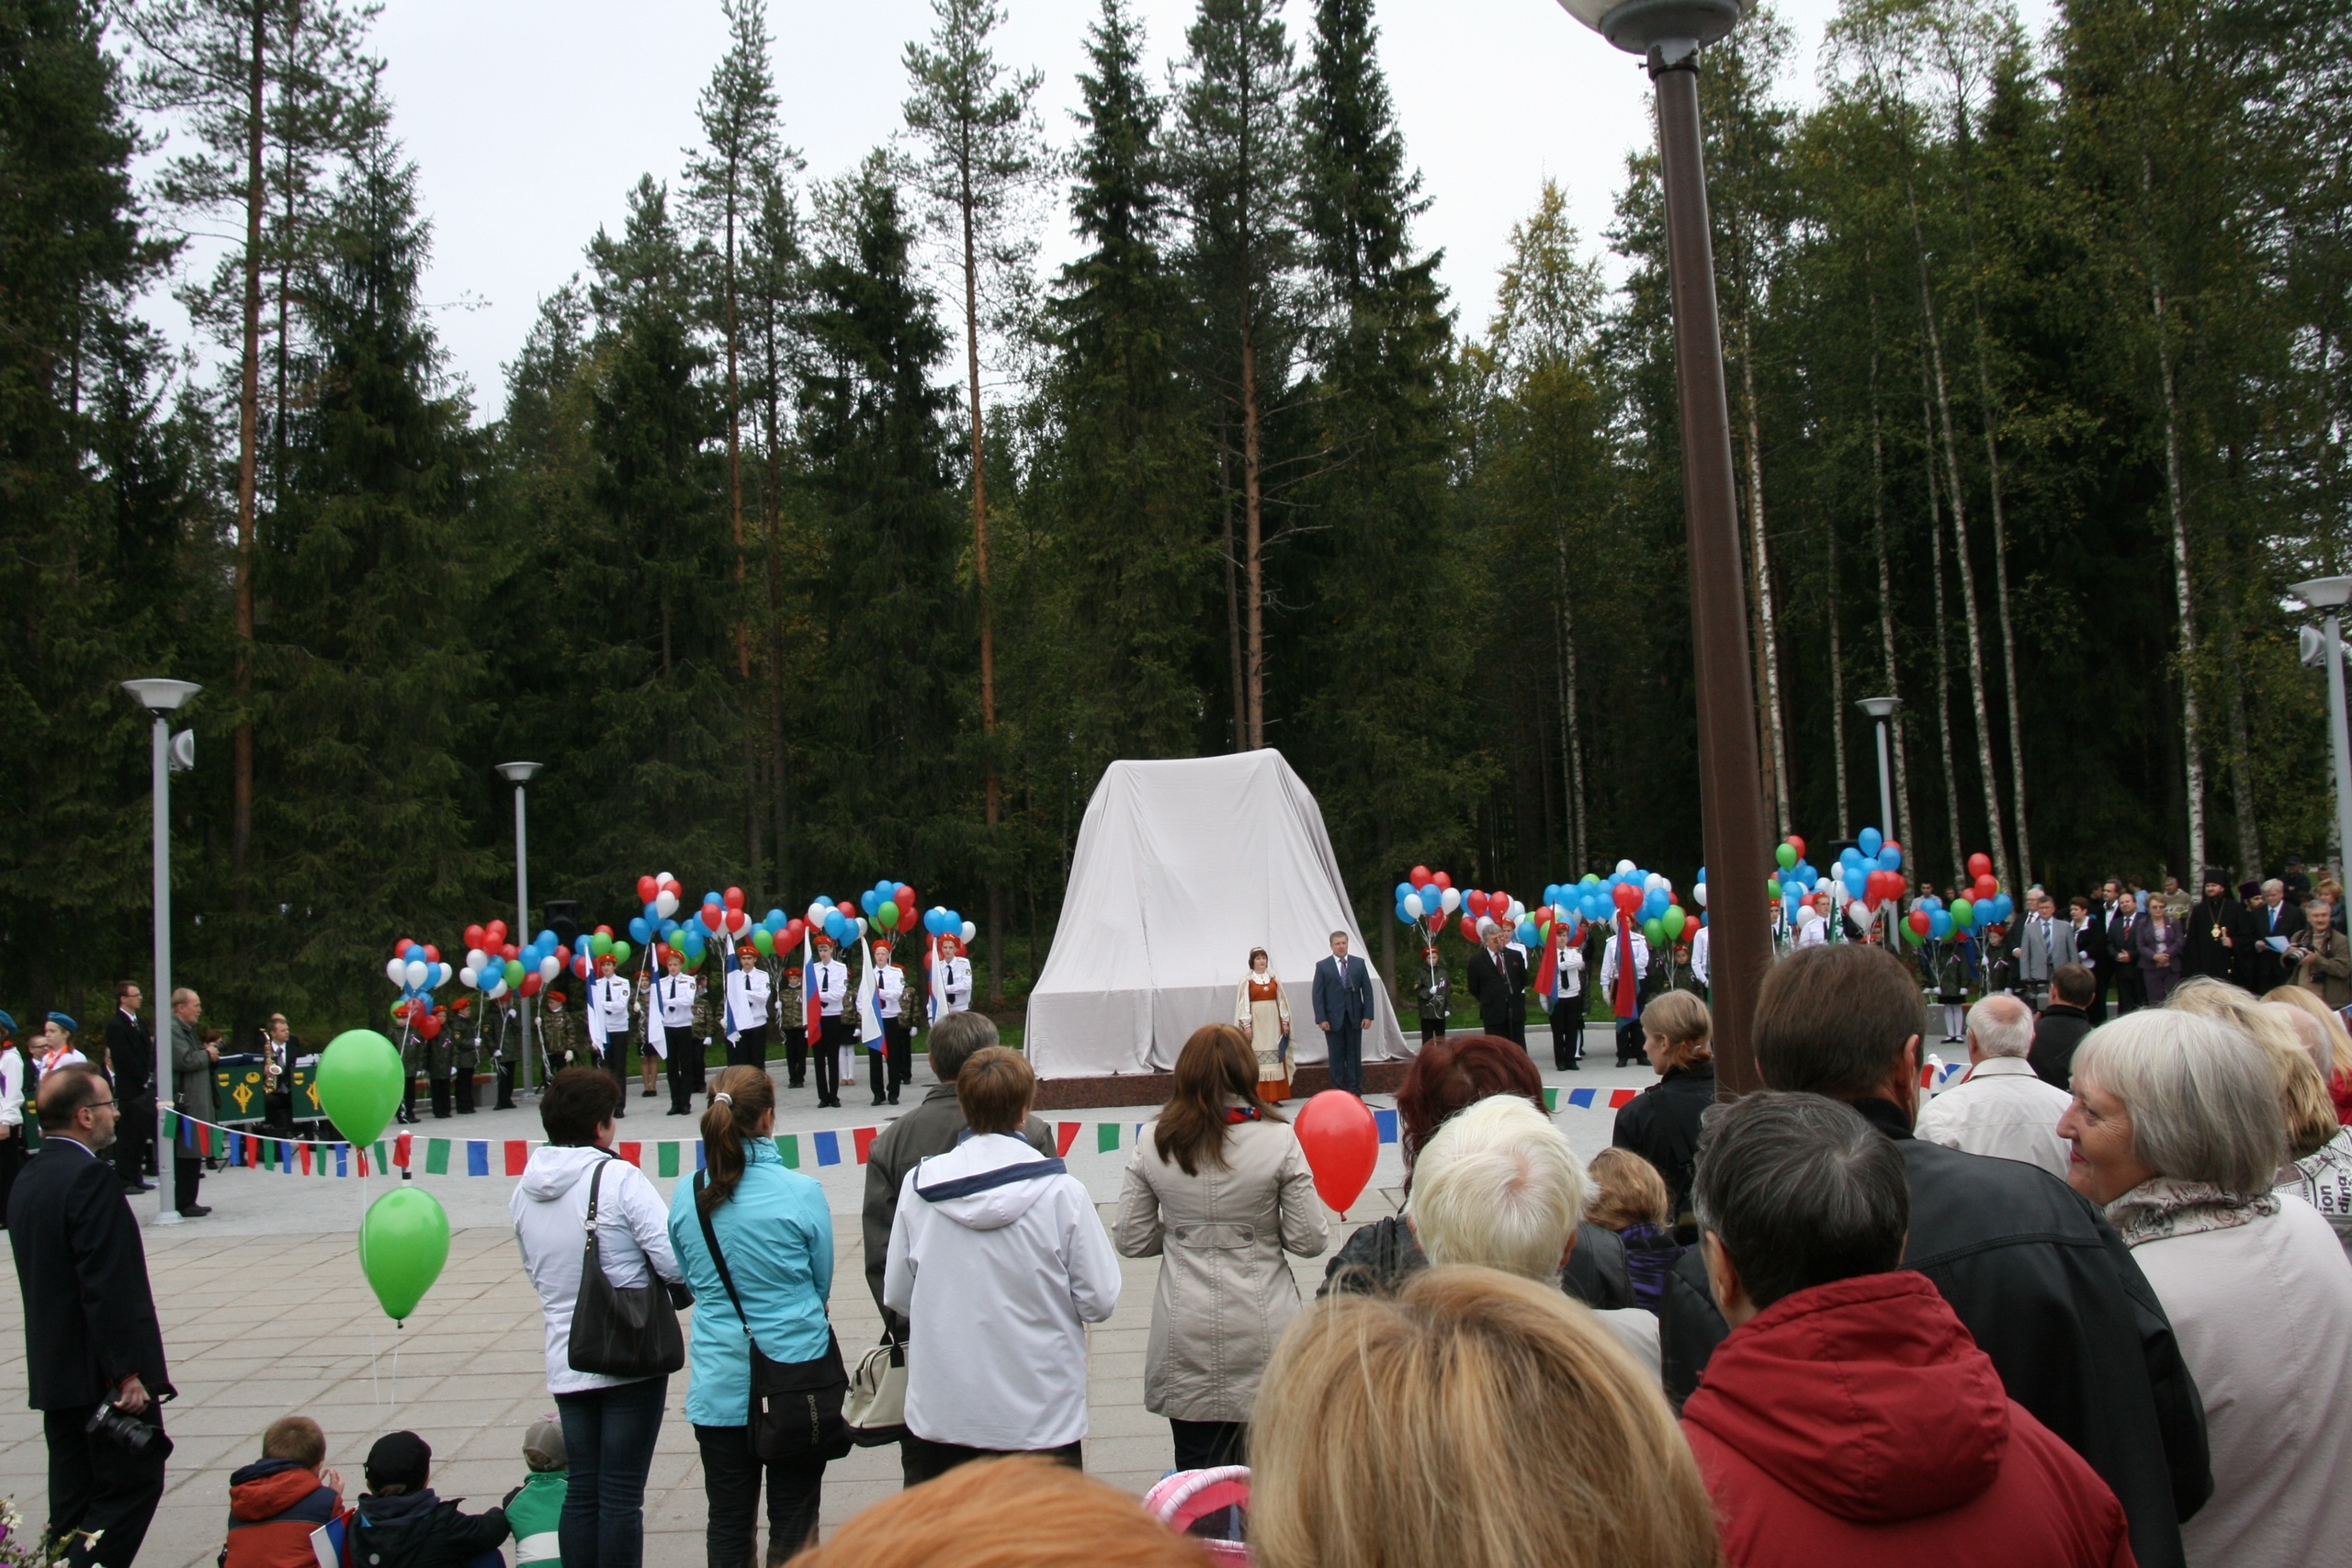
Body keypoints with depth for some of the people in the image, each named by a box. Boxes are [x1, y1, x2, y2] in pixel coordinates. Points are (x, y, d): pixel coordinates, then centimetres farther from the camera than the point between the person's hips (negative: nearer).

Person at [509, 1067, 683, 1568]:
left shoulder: (523, 1191, 4)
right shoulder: (619, 1178, -15)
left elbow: (535, 1274, 15)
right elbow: (674, 1261, -19)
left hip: (566, 1362, 5)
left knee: (581, 1489, 14)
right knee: (622, 1493, 1)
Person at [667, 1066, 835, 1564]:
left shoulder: (686, 1197, -4)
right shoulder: (801, 1193, -13)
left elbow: (689, 1281, 10)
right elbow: (822, 1282, 0)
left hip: (718, 1386, 3)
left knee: (728, 1524, 12)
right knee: (793, 1523, 8)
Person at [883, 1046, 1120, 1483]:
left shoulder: (918, 1185, -6)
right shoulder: (1061, 1192, -13)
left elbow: (896, 1296, 3)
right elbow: (1100, 1300, -8)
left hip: (939, 1414, 3)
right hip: (1040, 1416, -2)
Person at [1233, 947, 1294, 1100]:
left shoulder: (1273, 978, 10)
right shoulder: (1246, 980, -1)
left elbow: (1281, 1000, 10)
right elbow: (1243, 1003, -4)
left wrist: (1285, 1021, 5)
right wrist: (1246, 1025, -10)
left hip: (1273, 1020, 3)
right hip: (1256, 1021, -3)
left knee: (1275, 1058, 2)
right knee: (1257, 1058, -4)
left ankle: (1274, 1096, 6)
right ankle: (1259, 1098, -2)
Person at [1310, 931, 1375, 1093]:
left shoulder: (1359, 963, 7)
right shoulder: (1322, 966, 2)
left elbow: (1367, 990, 5)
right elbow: (1318, 994, -2)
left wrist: (1368, 1015, -3)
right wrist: (1321, 1019, -10)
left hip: (1355, 1017, 1)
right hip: (1333, 1018, -1)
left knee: (1354, 1055, 5)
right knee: (1337, 1057, 3)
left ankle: (1355, 1092, 9)